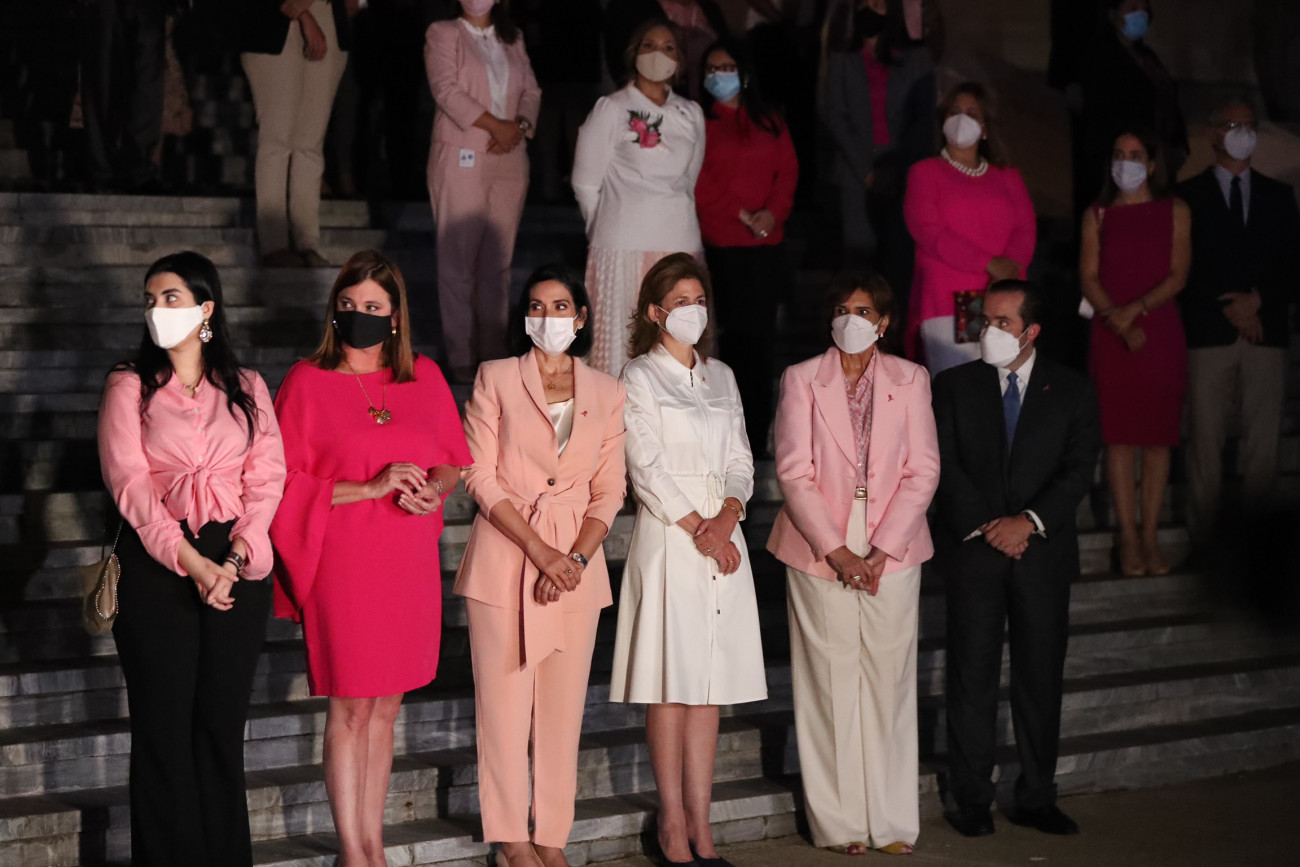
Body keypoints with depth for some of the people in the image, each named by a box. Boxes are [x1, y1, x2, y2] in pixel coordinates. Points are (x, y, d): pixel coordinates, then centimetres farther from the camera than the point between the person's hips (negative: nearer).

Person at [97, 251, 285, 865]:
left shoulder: (247, 389, 11)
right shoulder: (130, 386, 5)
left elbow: (267, 478, 3)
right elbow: (129, 482, -5)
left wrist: (236, 556, -12)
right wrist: (192, 562, -14)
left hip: (237, 567, 2)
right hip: (156, 566, -2)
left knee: (223, 723, 5)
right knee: (164, 726, -1)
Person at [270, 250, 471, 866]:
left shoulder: (425, 377, 8)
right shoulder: (307, 382, -4)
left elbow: (455, 462, 15)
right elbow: (284, 483, -7)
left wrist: (432, 489, -8)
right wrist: (368, 488, -16)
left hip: (409, 562, 4)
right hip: (343, 561, -4)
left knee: (386, 704, 11)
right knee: (350, 706, 0)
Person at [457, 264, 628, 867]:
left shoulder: (607, 393, 9)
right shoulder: (496, 380, 2)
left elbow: (610, 490, 7)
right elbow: (481, 476, -4)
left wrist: (576, 557, -9)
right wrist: (539, 551, -13)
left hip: (577, 560, 2)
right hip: (505, 556, -2)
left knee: (563, 704, 5)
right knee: (506, 698, -1)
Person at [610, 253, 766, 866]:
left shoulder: (720, 376, 16)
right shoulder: (640, 376, -1)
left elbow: (740, 459, 12)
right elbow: (647, 469, -8)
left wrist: (728, 516, -7)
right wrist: (697, 530, -12)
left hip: (723, 536, 5)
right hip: (668, 537, -5)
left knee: (710, 684, 4)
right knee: (670, 686, -5)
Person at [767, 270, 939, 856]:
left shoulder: (910, 380, 6)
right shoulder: (802, 380, 2)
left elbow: (923, 471, 1)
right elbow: (794, 472, -3)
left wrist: (882, 550, -9)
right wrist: (835, 550, -12)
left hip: (892, 555, 1)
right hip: (819, 555, -1)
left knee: (889, 683, 2)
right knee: (830, 687, 0)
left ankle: (892, 823, 9)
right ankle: (839, 824, 7)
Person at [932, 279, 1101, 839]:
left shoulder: (1070, 391, 5)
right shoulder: (954, 386, 5)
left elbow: (1079, 469, -2)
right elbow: (945, 466, -2)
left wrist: (1030, 520, -15)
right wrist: (985, 527, -12)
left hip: (1042, 549, 1)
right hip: (972, 546, -1)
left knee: (1041, 676, 4)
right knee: (972, 674, -1)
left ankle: (1036, 797, 13)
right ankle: (971, 799, 6)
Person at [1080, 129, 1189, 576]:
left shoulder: (1174, 211, 7)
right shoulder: (1097, 215, 10)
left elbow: (1178, 275, -1)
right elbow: (1089, 278, 3)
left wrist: (1136, 309, -14)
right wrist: (1117, 319, -12)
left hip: (1160, 330, 0)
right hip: (1110, 333, 0)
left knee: (1157, 437, 0)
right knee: (1119, 436, -2)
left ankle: (1150, 538, 4)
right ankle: (1128, 538, 2)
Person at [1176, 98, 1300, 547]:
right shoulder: (1188, 195, 8)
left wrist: (1258, 300, -7)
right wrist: (1227, 308, -7)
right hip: (1208, 332, -2)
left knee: (1263, 438, -2)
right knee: (1206, 438, -5)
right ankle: (1205, 540, -2)